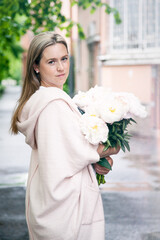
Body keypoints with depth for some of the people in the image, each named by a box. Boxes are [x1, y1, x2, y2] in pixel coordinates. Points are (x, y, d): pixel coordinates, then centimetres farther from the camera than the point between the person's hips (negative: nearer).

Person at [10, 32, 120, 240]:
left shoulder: (38, 98, 10)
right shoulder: (55, 103, -21)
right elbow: (77, 152, -20)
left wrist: (95, 157, 0)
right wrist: (108, 151, -2)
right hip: (66, 201, -10)